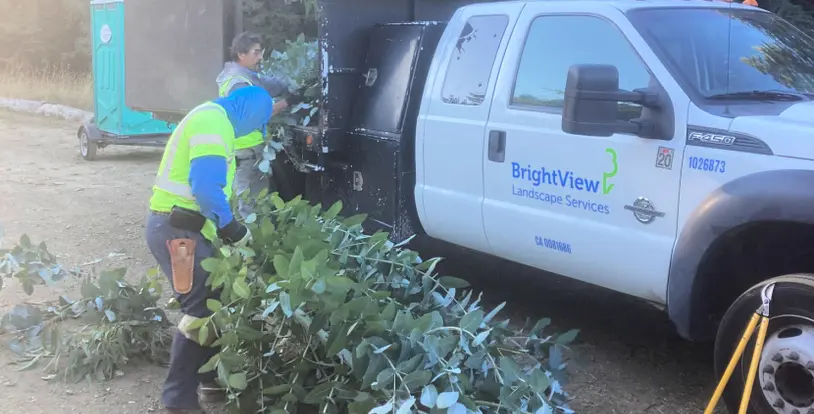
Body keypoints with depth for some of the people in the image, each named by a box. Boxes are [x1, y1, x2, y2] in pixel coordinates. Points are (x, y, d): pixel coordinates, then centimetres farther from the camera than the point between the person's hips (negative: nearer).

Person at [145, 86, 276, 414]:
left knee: (213, 301, 16)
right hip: (177, 229, -11)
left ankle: (212, 380, 27)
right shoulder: (214, 121, -14)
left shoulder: (213, 117, 20)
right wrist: (232, 228, -17)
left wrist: (225, 225, 22)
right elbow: (205, 184, -26)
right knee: (200, 310, -8)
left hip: (183, 226, 11)